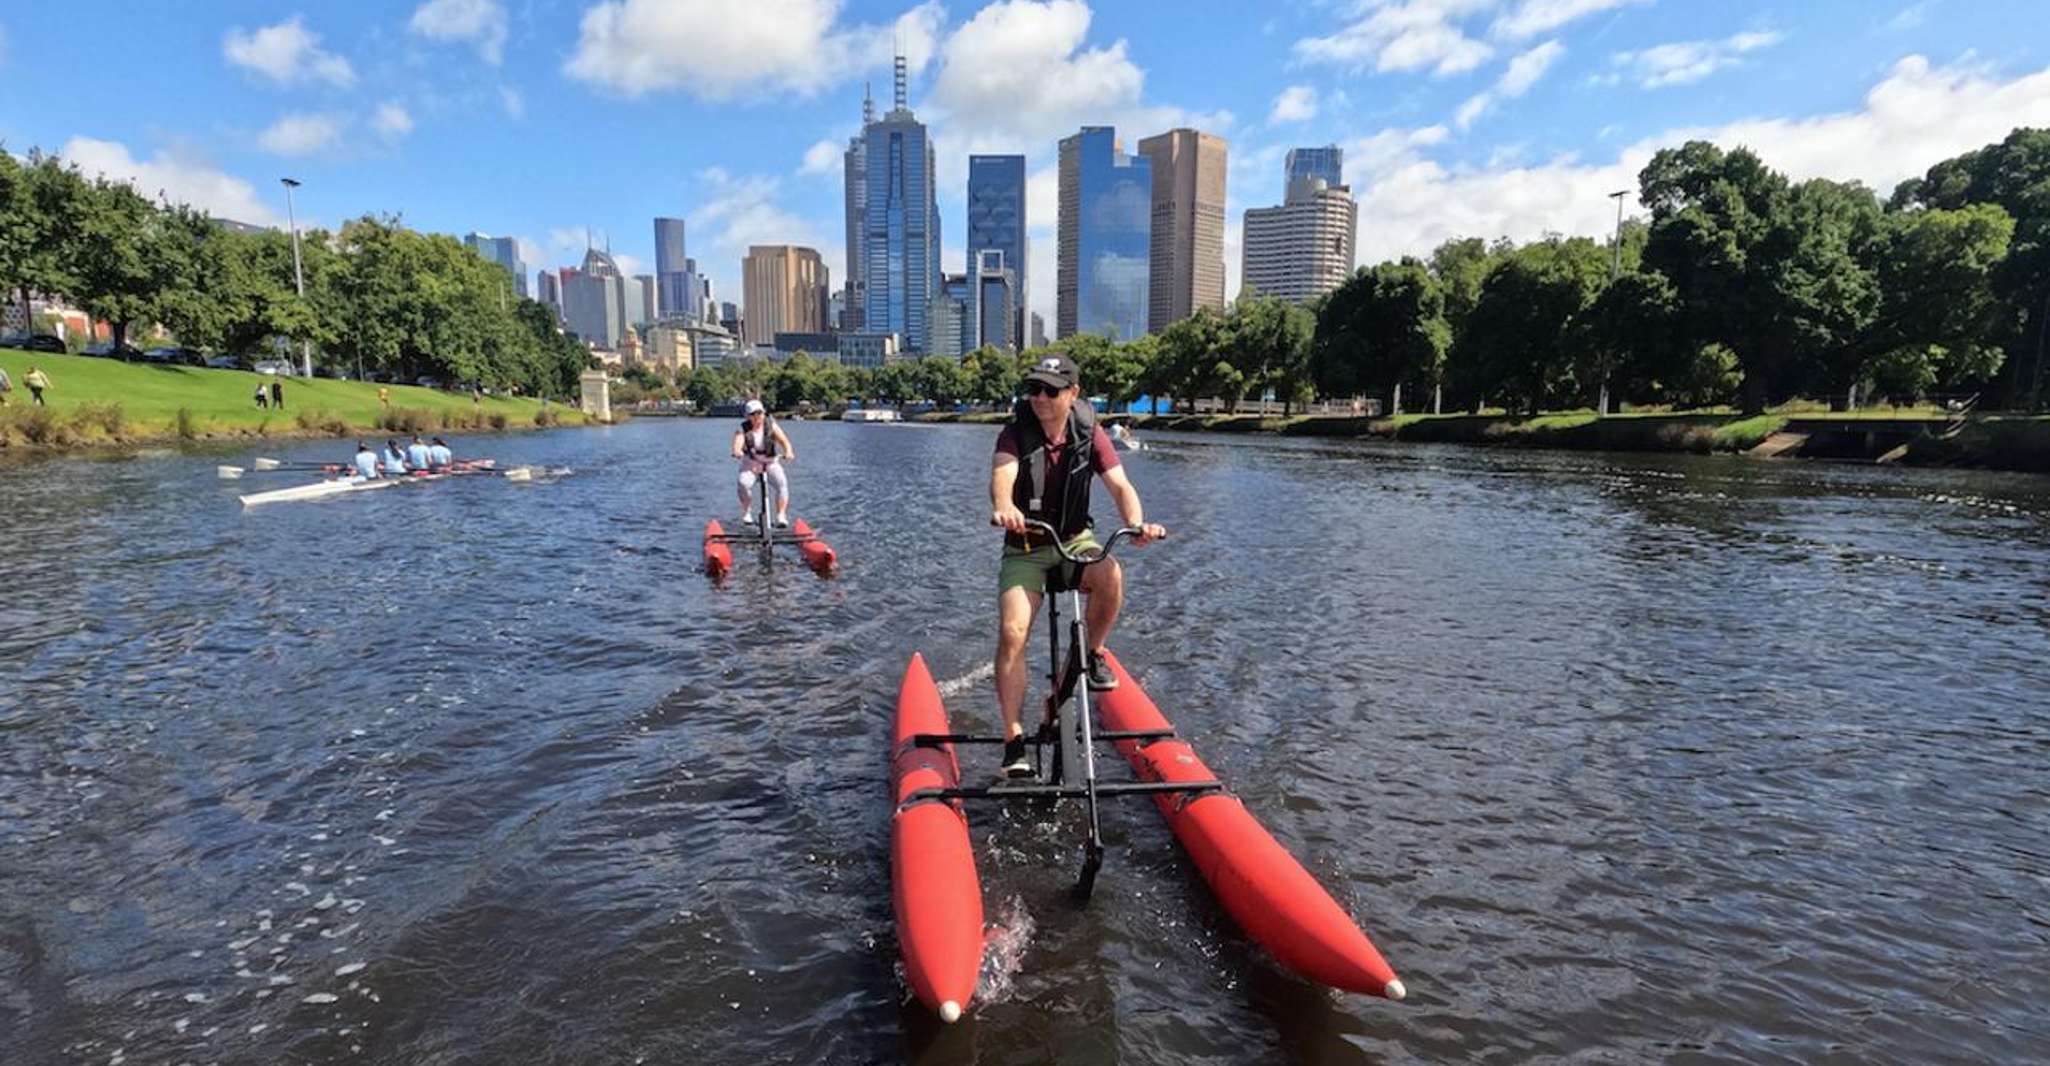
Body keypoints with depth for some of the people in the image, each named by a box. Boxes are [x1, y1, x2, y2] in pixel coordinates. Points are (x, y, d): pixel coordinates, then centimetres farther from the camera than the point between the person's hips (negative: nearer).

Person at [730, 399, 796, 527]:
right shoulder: (744, 429, -5)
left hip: (771, 463, 0)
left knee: (782, 483, -26)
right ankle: (746, 512, -5)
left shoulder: (771, 426, -4)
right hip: (750, 464, 0)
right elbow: (738, 443, -24)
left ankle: (781, 516, -22)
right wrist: (737, 452, -48)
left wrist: (788, 452, -41)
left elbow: (783, 440, -19)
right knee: (744, 483, -28)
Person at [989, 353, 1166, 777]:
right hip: (1024, 548, -1)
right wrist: (1003, 506, -54)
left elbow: (1119, 484, -16)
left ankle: (1094, 654, -3)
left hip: (1075, 541, 1)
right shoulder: (1016, 433, -10)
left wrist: (1137, 522, -37)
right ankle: (1014, 739, -9)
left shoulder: (1090, 433, -6)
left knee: (1111, 575, -32)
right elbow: (1002, 473, -30)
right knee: (1011, 632, -19)